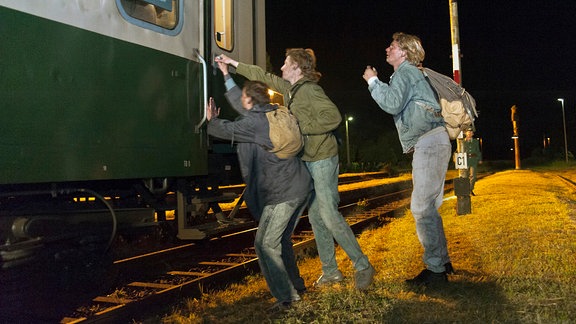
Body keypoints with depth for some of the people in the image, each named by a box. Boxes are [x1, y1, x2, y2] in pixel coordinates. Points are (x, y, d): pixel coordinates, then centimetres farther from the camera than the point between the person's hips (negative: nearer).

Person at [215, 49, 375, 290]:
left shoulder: (309, 90, -14)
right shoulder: (289, 89, 13)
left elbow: (333, 117, -25)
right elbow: (263, 76, 25)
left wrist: (301, 127, -20)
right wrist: (234, 64, 29)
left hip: (322, 159, -9)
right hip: (307, 161, 9)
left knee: (329, 214, -13)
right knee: (315, 216, 7)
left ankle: (362, 266, -1)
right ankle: (330, 271, 15)